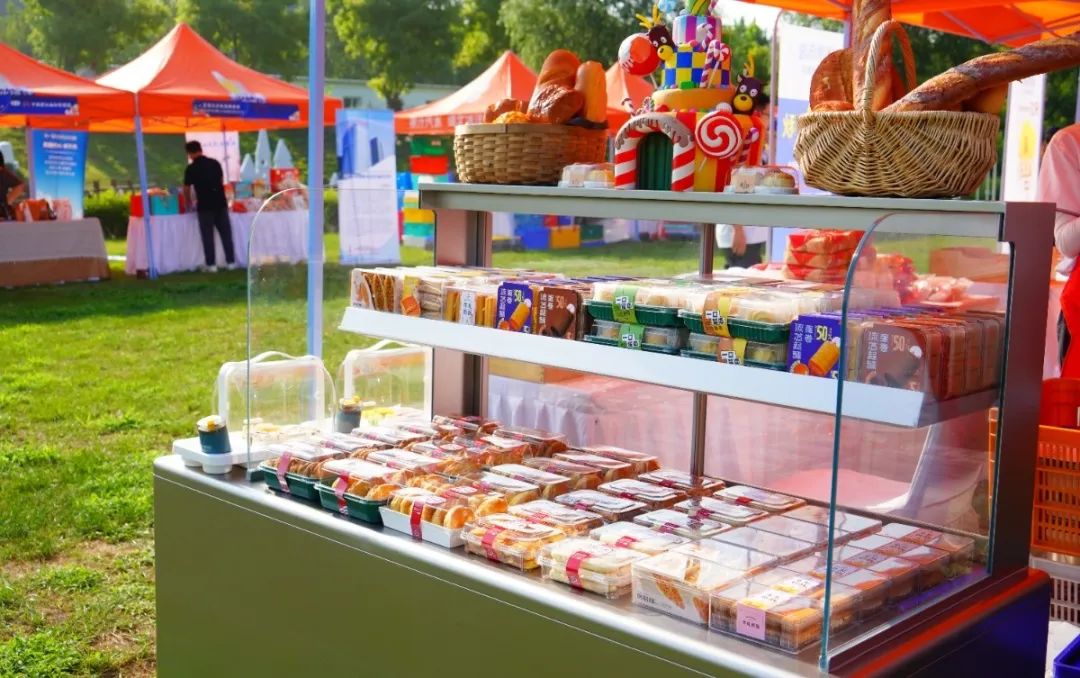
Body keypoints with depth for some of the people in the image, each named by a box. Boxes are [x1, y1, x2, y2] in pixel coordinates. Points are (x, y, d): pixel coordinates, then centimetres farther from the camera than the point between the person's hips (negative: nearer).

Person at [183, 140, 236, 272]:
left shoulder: (191, 168, -4)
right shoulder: (215, 163, 6)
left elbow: (187, 189, 2)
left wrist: (189, 203, 20)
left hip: (204, 205, -3)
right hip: (220, 203, 3)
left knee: (208, 235, 4)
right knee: (226, 233, 8)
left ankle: (211, 264, 4)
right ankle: (231, 261, 11)